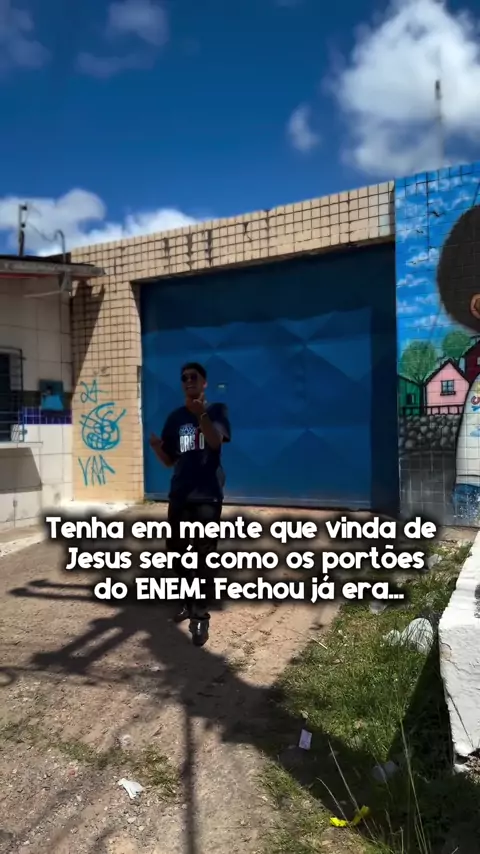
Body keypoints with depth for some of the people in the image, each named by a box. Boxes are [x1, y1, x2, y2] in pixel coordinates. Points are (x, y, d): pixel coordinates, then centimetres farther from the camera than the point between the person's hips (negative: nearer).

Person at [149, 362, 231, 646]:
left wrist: (201, 414, -36)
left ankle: (201, 616, 2)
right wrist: (157, 448, -10)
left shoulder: (217, 410, 0)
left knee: (204, 557, -5)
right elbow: (170, 460, 12)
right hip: (179, 496, 5)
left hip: (208, 496, -5)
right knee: (176, 553, 11)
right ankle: (190, 602, 31)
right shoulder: (175, 417, 11)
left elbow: (216, 441, -19)